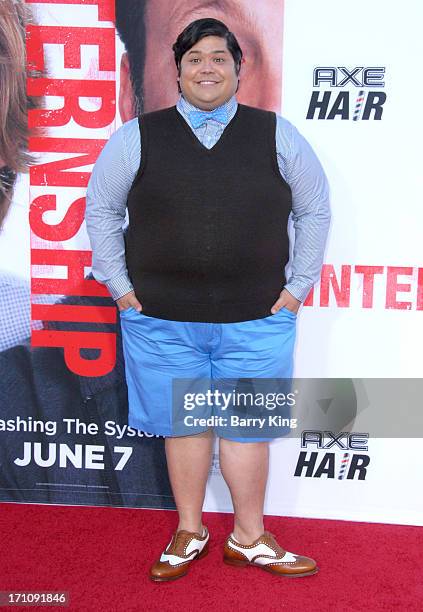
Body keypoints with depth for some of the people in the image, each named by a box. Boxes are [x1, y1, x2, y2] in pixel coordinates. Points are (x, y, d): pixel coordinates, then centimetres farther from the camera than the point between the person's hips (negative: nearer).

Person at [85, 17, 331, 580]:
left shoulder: (277, 136, 4)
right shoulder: (137, 137, 4)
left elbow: (315, 210, 10)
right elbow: (101, 208, 9)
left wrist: (298, 286, 3)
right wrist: (121, 287, 3)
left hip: (257, 320, 0)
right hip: (160, 318, 0)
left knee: (247, 427, 9)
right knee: (182, 424, 11)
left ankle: (249, 538, 30)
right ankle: (189, 533, 32)